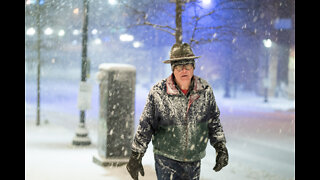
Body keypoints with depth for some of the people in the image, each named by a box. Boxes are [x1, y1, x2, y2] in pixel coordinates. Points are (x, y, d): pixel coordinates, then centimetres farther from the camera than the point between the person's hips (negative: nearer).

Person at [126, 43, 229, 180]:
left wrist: (221, 148, 8)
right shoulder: (158, 93, -11)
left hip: (194, 160, 3)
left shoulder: (205, 91, -1)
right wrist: (136, 155, -3)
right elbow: (145, 126, -4)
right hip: (166, 159, -3)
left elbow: (214, 123, 11)